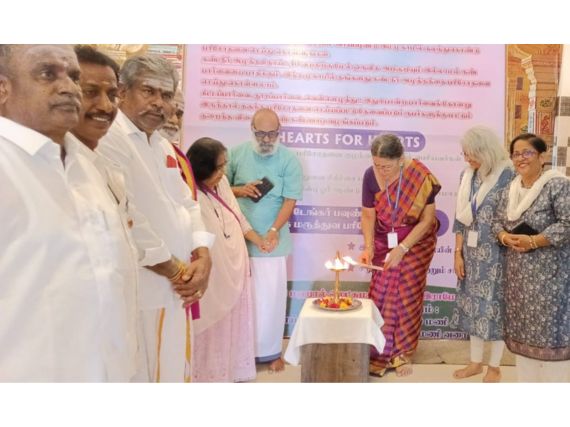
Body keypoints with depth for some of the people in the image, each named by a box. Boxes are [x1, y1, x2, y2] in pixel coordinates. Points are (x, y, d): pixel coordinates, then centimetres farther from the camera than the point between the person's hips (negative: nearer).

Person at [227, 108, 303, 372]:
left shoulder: (289, 160, -5)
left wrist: (274, 230, -22)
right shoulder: (237, 154, 1)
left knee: (270, 296, 3)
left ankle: (270, 351, 19)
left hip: (271, 239, -2)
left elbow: (290, 200, -9)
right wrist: (240, 190, -15)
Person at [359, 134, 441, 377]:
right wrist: (368, 247, -17)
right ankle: (380, 352, 15)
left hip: (416, 242, -2)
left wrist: (402, 248, -22)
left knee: (408, 296, 1)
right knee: (380, 296, 1)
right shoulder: (371, 176, -15)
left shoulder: (420, 177, -22)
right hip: (384, 242, 2)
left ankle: (402, 352, 19)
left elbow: (427, 219, -16)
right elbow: (368, 215, -5)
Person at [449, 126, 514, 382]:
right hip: (472, 252, 5)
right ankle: (476, 362, 28)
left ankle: (494, 367, 22)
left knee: (495, 305, 5)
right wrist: (458, 253, 5)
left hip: (496, 253, -5)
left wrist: (510, 254, -13)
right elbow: (460, 217, 8)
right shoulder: (467, 176, 5)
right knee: (473, 304, 12)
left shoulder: (507, 176, -11)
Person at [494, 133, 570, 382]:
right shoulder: (509, 190, 11)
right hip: (518, 272, 7)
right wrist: (506, 237, -9)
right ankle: (526, 379, 27)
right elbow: (498, 222, 12)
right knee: (523, 329, 13)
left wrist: (532, 241, -22)